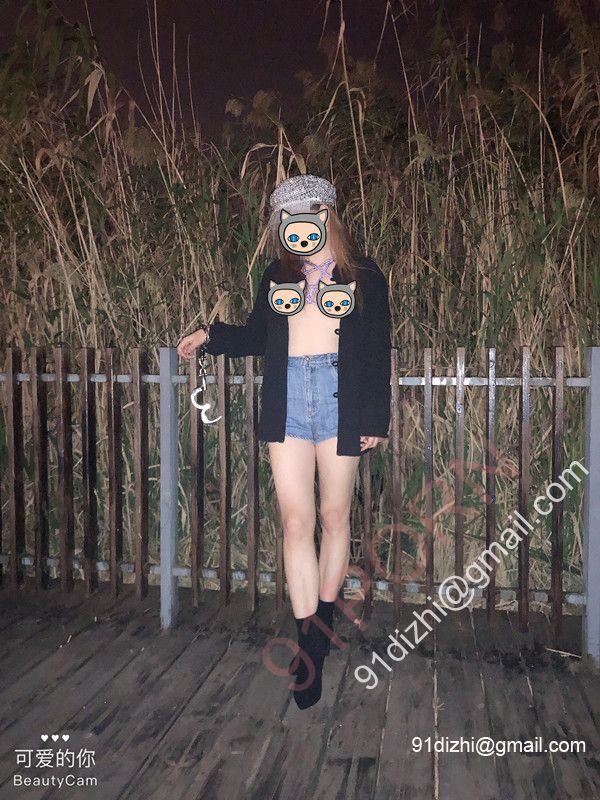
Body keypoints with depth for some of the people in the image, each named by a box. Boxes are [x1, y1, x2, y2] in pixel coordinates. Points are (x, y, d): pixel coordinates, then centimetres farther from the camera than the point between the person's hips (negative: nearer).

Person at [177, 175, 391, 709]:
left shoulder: (363, 275, 6)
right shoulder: (277, 276, 16)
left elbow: (377, 352, 3)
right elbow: (256, 336, 19)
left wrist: (375, 419, -2)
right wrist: (210, 336, 2)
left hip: (340, 400, -2)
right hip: (287, 400, 2)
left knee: (334, 518, 6)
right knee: (296, 521, -3)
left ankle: (323, 622, 26)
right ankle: (310, 647, 5)